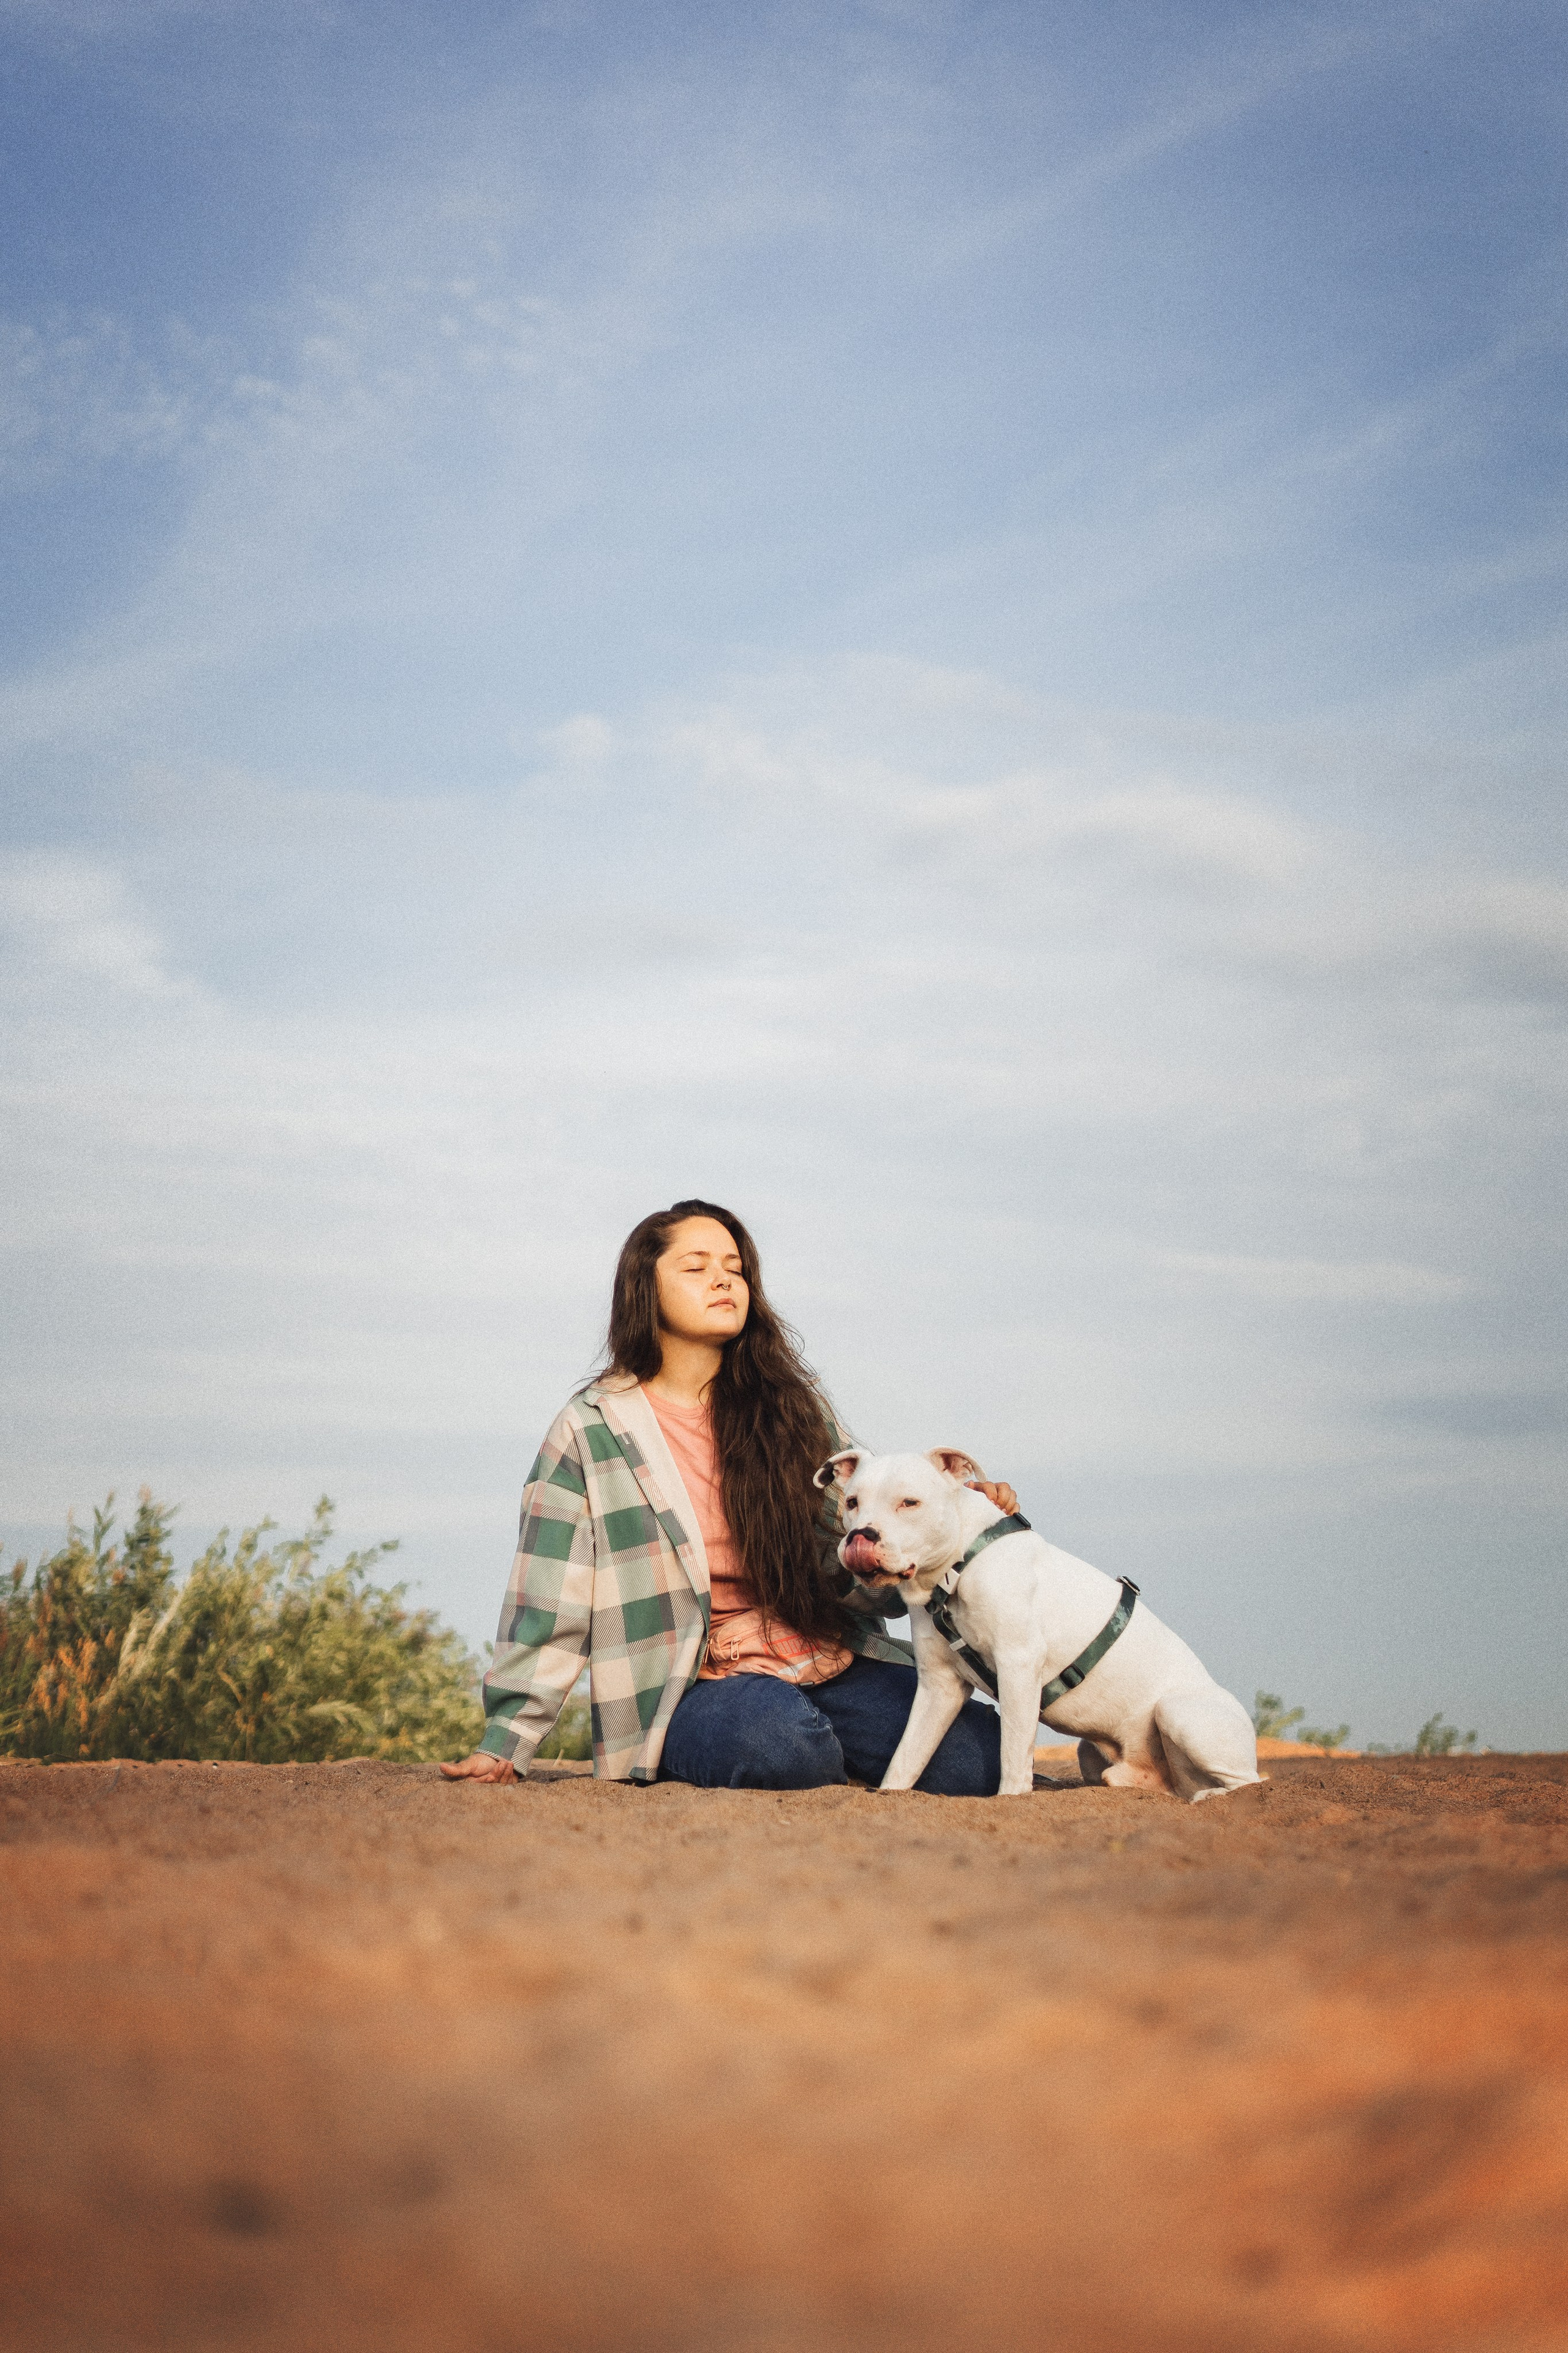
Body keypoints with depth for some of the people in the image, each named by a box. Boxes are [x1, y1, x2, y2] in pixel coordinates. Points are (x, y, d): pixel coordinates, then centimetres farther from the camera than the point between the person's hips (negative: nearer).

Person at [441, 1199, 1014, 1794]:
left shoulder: (792, 1407, 12)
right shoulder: (595, 1430, 2)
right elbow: (549, 1605, -1)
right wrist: (505, 1744, -8)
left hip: (832, 1663, 4)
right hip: (694, 1691, -3)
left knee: (981, 1757, -20)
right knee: (776, 1734, -38)